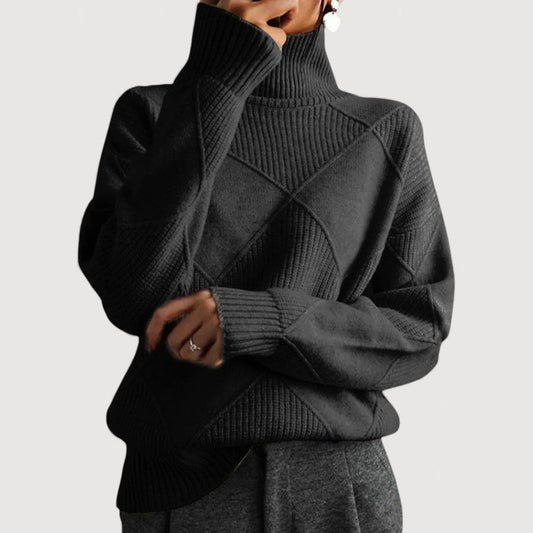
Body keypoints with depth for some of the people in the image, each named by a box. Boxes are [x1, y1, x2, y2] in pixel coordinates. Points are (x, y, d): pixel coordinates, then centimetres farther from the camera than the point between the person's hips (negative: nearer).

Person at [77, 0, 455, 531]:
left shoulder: (388, 133, 2)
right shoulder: (149, 115, 1)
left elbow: (416, 333, -2)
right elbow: (134, 297, -14)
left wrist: (257, 319, -18)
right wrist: (214, 76, -17)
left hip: (338, 489, 1)